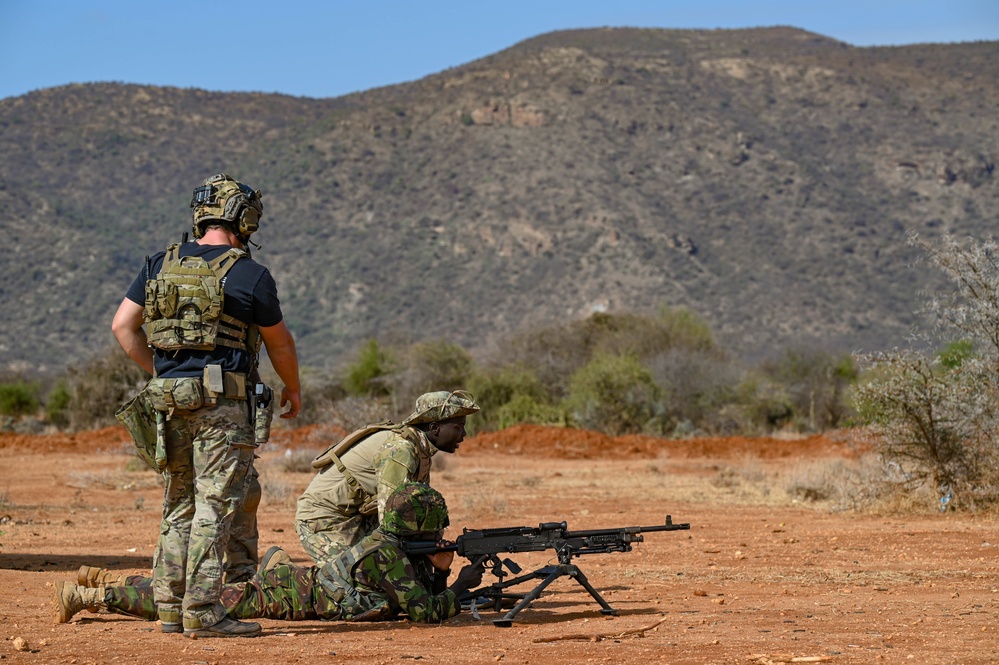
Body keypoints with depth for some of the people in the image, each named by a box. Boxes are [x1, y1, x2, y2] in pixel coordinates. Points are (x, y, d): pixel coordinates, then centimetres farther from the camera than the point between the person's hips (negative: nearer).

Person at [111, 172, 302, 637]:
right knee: (216, 504, -4)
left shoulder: (161, 265, 9)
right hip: (222, 401, -6)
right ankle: (201, 610, -6)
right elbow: (279, 342, 6)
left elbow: (123, 326, 10)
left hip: (169, 396, 6)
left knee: (179, 505, 13)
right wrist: (293, 388, 23)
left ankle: (170, 607, 15)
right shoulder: (250, 274, -6)